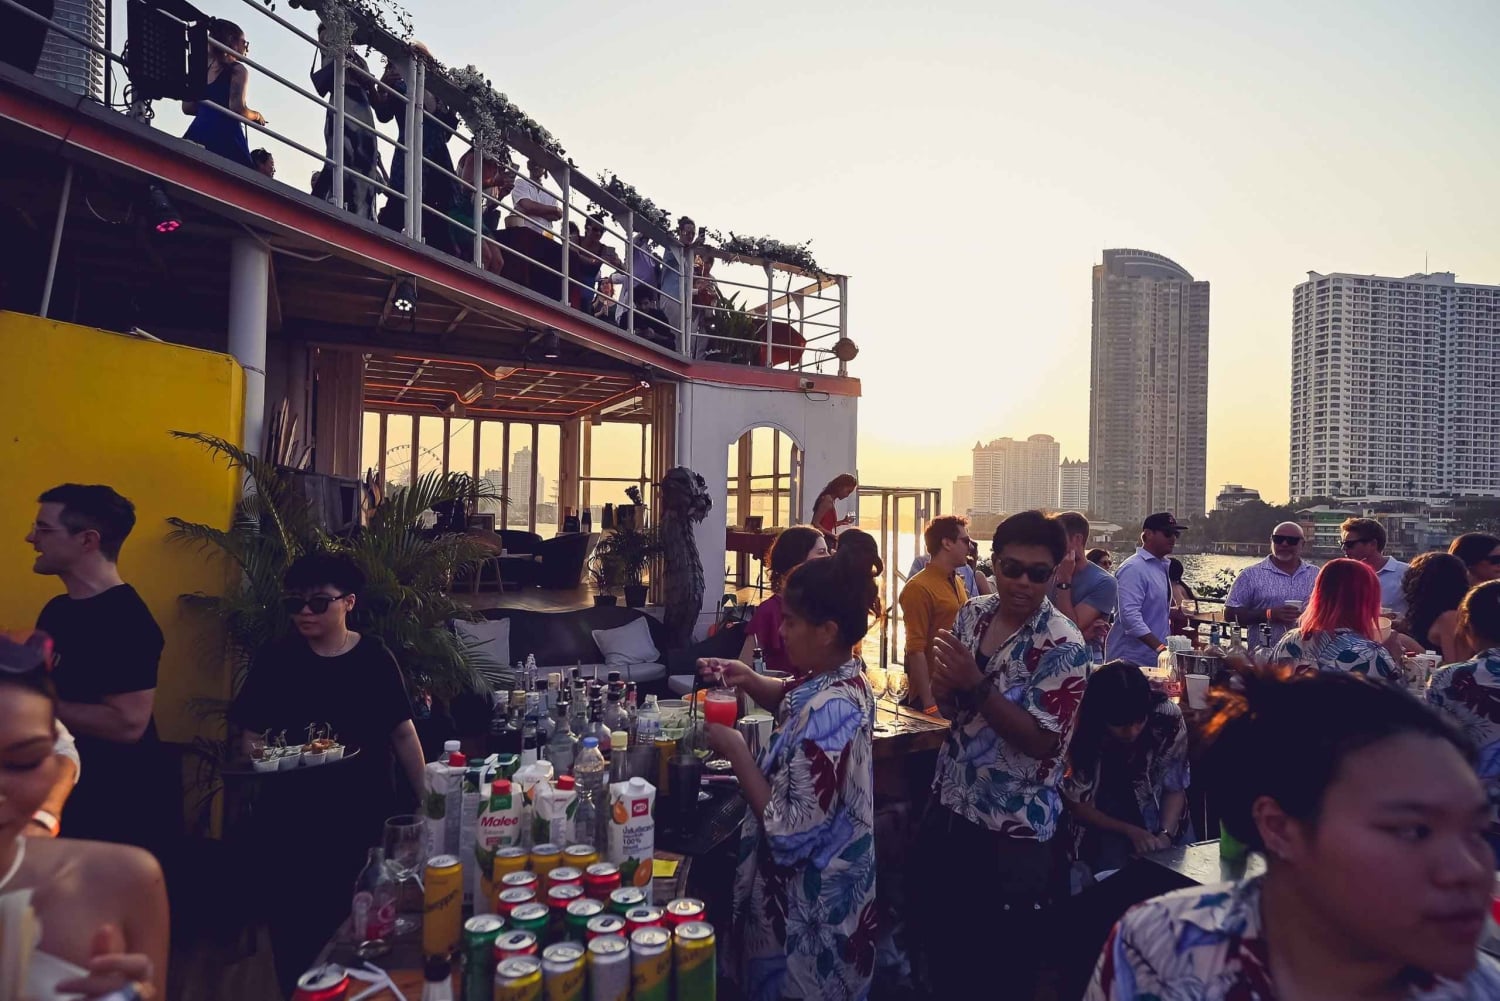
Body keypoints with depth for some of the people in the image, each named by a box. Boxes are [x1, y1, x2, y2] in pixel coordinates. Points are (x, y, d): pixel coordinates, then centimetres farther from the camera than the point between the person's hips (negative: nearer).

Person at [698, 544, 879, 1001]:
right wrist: (749, 680, 0)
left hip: (808, 904, -9)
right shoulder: (842, 675, -4)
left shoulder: (827, 713, -33)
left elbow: (792, 833, -31)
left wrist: (736, 752, -23)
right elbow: (792, 700, 19)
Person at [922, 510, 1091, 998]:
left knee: (1010, 951, 11)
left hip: (1014, 823, -5)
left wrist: (977, 686, -30)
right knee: (941, 933, 21)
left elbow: (1040, 741, -20)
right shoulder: (972, 614, -1)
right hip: (950, 801, 6)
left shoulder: (1063, 644, -17)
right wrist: (945, 688, -15)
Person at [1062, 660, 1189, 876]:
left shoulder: (1167, 716, -22)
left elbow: (1175, 788, -8)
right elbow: (1076, 804, -12)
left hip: (1160, 819, 3)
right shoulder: (1079, 731, -26)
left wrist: (1165, 834, -22)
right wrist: (1130, 831, -20)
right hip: (1102, 825, -3)